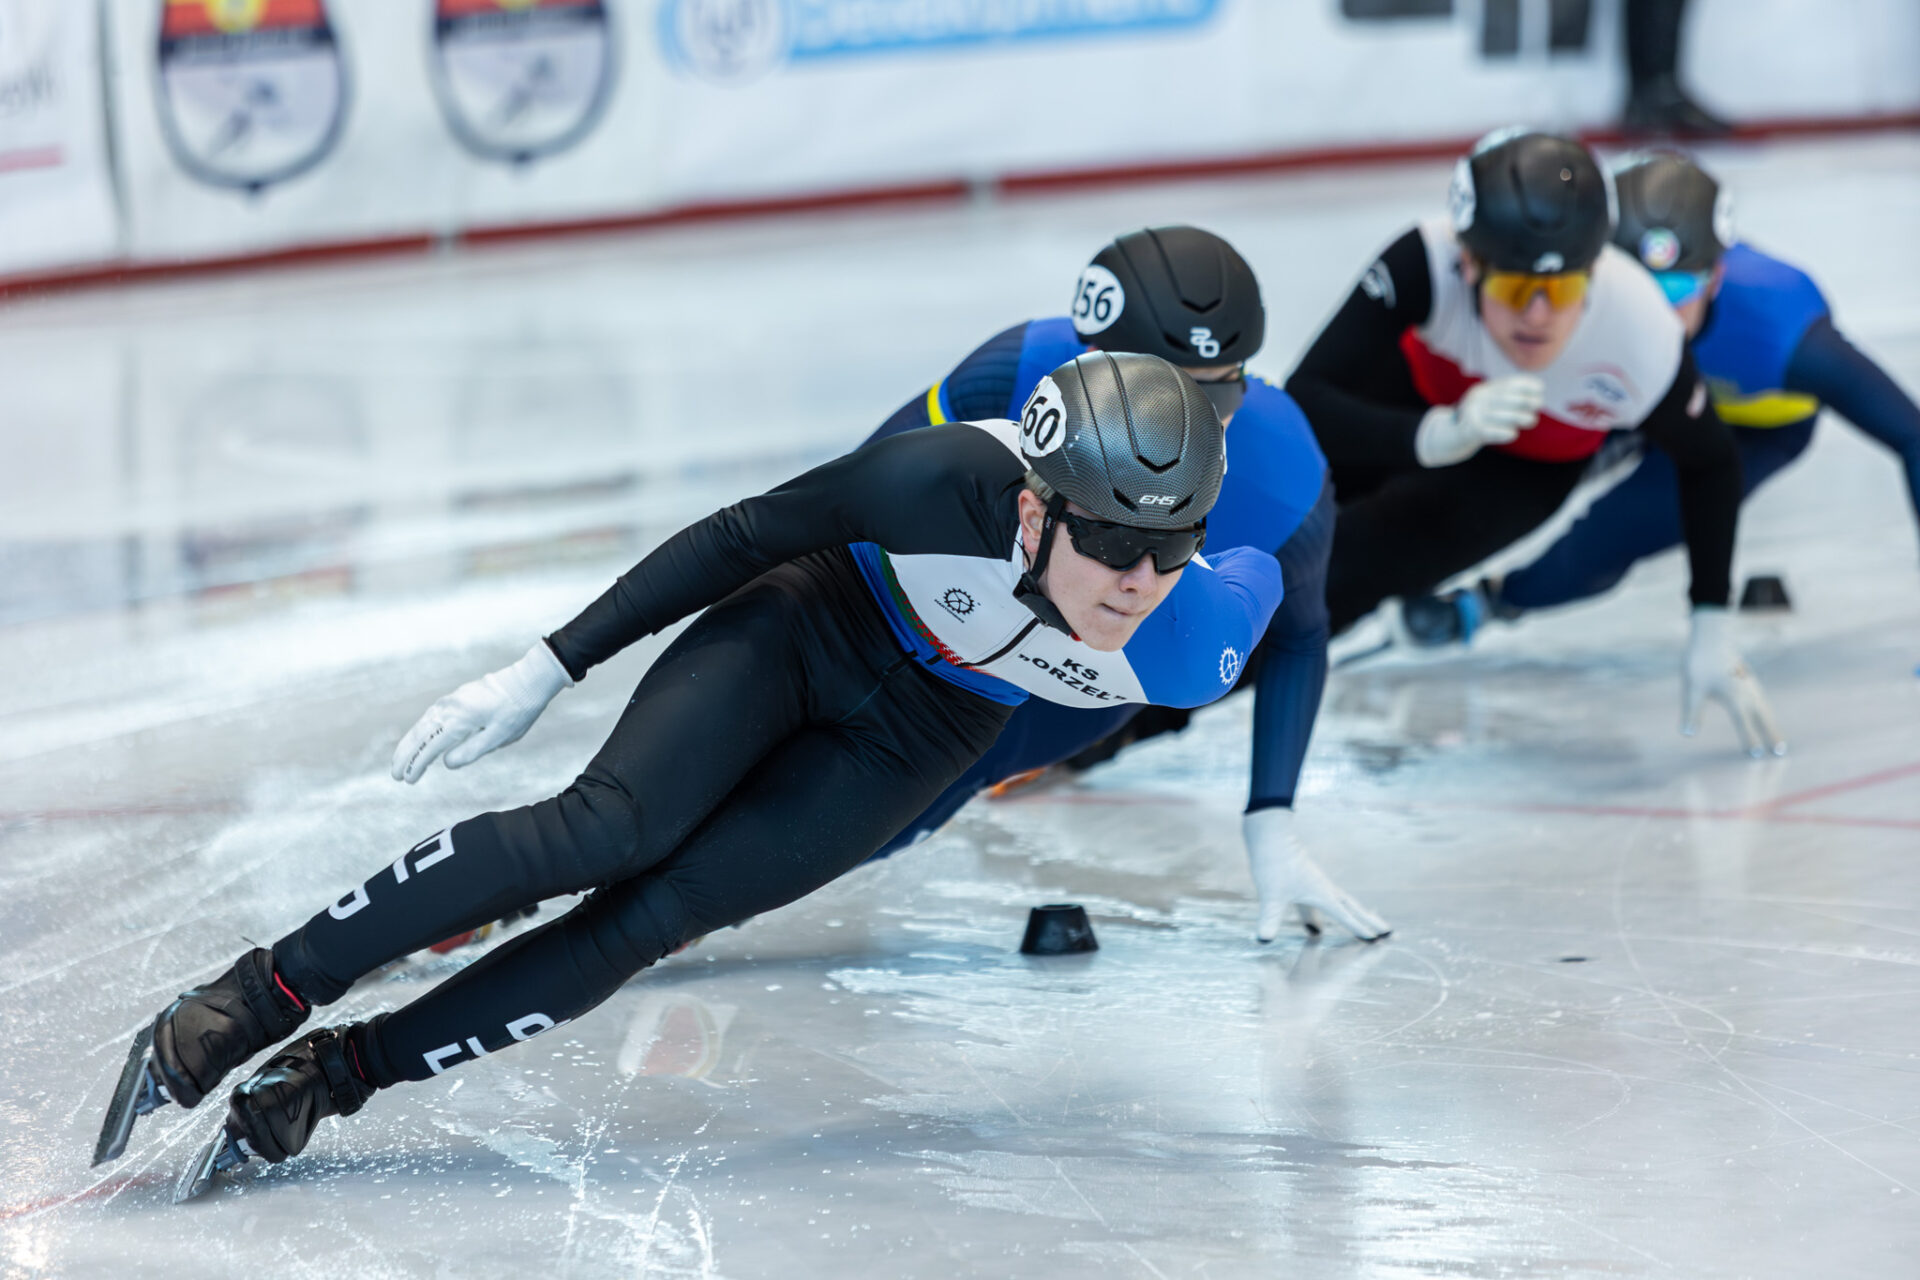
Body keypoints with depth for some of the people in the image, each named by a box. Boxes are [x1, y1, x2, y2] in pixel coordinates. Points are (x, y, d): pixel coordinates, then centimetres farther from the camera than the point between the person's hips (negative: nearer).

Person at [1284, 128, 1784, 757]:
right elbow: (1304, 403, -45)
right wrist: (1437, 436, -61)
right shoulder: (1425, 264, -44)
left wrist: (1712, 632, -16)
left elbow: (1708, 462, -18)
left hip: (1529, 467, -1)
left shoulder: (1644, 344, -40)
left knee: (1354, 568, -15)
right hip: (1414, 392, 1)